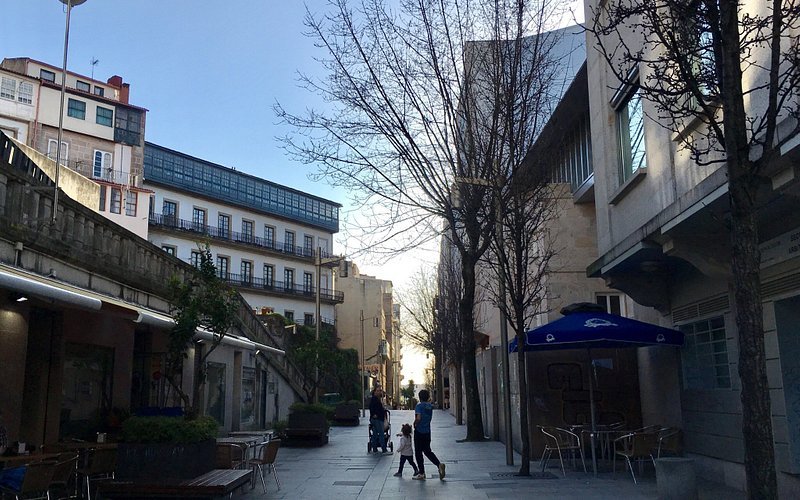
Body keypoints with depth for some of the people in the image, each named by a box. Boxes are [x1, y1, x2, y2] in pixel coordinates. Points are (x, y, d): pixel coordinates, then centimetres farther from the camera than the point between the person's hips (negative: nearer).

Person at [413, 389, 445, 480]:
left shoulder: (419, 405, -14)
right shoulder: (430, 406, 7)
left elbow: (418, 418, -27)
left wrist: (415, 424, -9)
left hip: (419, 432, -6)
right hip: (427, 431, 6)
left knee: (419, 453, 4)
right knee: (427, 451, 17)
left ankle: (421, 473, 8)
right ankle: (439, 464, -3)